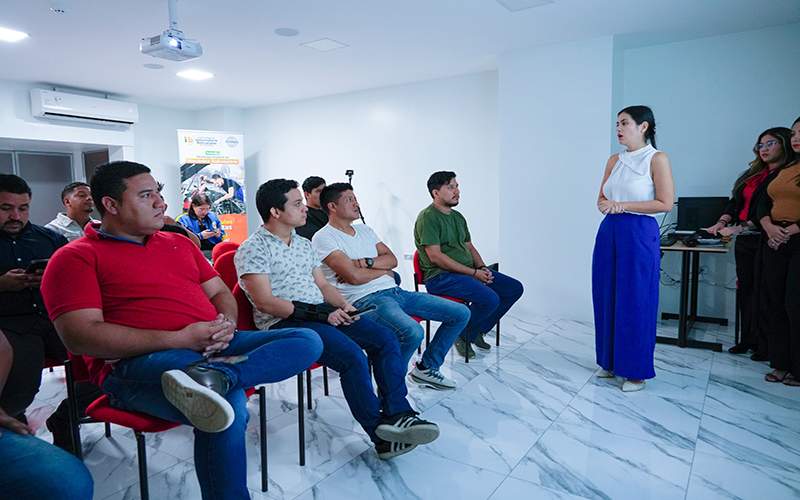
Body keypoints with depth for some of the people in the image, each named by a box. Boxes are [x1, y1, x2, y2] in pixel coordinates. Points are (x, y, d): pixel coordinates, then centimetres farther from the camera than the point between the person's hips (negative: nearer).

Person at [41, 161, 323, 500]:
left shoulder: (179, 243, 24)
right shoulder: (75, 257, 3)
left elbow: (220, 292, 24)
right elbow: (80, 337, -10)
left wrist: (225, 325, -2)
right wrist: (178, 339, -17)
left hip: (212, 348, 7)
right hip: (135, 364, -7)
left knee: (307, 340, -13)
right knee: (228, 405, -37)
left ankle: (214, 375, -33)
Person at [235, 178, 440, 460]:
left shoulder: (303, 244, 20)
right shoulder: (253, 249, -5)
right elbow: (264, 301, -15)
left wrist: (342, 305, -1)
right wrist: (318, 314, -18)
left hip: (322, 313, 8)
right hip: (284, 322, -8)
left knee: (386, 338, -10)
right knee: (352, 355, -28)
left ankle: (397, 415, -12)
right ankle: (381, 435, -12)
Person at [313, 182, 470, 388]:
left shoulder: (364, 229, 20)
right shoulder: (323, 238, -5)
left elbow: (392, 259, 11)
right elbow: (354, 277, -17)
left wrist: (364, 263, -7)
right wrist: (383, 270, 1)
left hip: (395, 292, 8)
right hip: (365, 300, -8)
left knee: (461, 313, 4)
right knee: (412, 332, -37)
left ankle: (426, 368, 17)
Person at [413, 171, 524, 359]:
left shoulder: (458, 216, 18)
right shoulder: (428, 217, -11)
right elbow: (435, 256, -19)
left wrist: (482, 268, 0)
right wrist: (473, 273, -18)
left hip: (468, 272, 10)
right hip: (440, 277, -9)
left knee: (514, 288, 3)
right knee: (490, 299, -29)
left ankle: (478, 330, 12)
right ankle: (463, 336, -1)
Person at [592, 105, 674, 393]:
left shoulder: (657, 159, -5)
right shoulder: (614, 160, 12)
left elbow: (665, 203, -11)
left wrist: (621, 206, -15)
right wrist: (604, 205, -7)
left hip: (640, 234, -6)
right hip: (609, 232, 6)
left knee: (635, 301, -1)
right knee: (606, 298, 9)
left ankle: (637, 371, 14)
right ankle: (610, 362, 24)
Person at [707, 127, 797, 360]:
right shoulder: (754, 174, 17)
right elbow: (736, 202, 17)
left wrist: (740, 228, -21)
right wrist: (722, 222, 0)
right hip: (744, 240, 7)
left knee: (762, 293, -3)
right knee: (746, 290, 10)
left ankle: (765, 345, 8)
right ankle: (748, 339, 19)